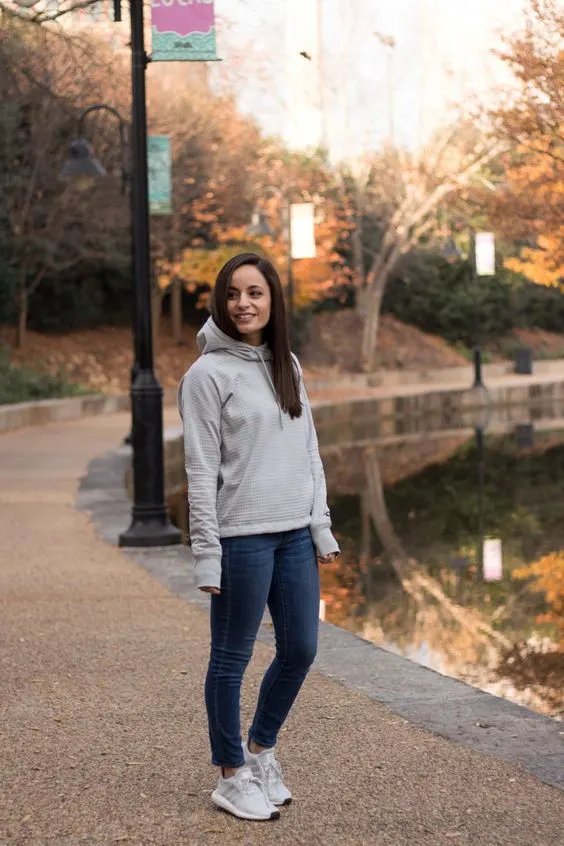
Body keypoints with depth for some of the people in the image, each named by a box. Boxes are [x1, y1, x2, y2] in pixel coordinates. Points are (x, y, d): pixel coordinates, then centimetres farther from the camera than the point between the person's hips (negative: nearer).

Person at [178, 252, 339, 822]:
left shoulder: (288, 366, 11)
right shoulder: (208, 374, -7)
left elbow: (308, 453, 14)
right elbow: (201, 471, -10)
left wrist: (321, 528, 9)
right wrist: (206, 553, -13)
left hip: (295, 535, 6)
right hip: (242, 537, -6)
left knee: (300, 649, 11)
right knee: (232, 659, 4)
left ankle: (260, 751, 31)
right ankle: (232, 776, 17)